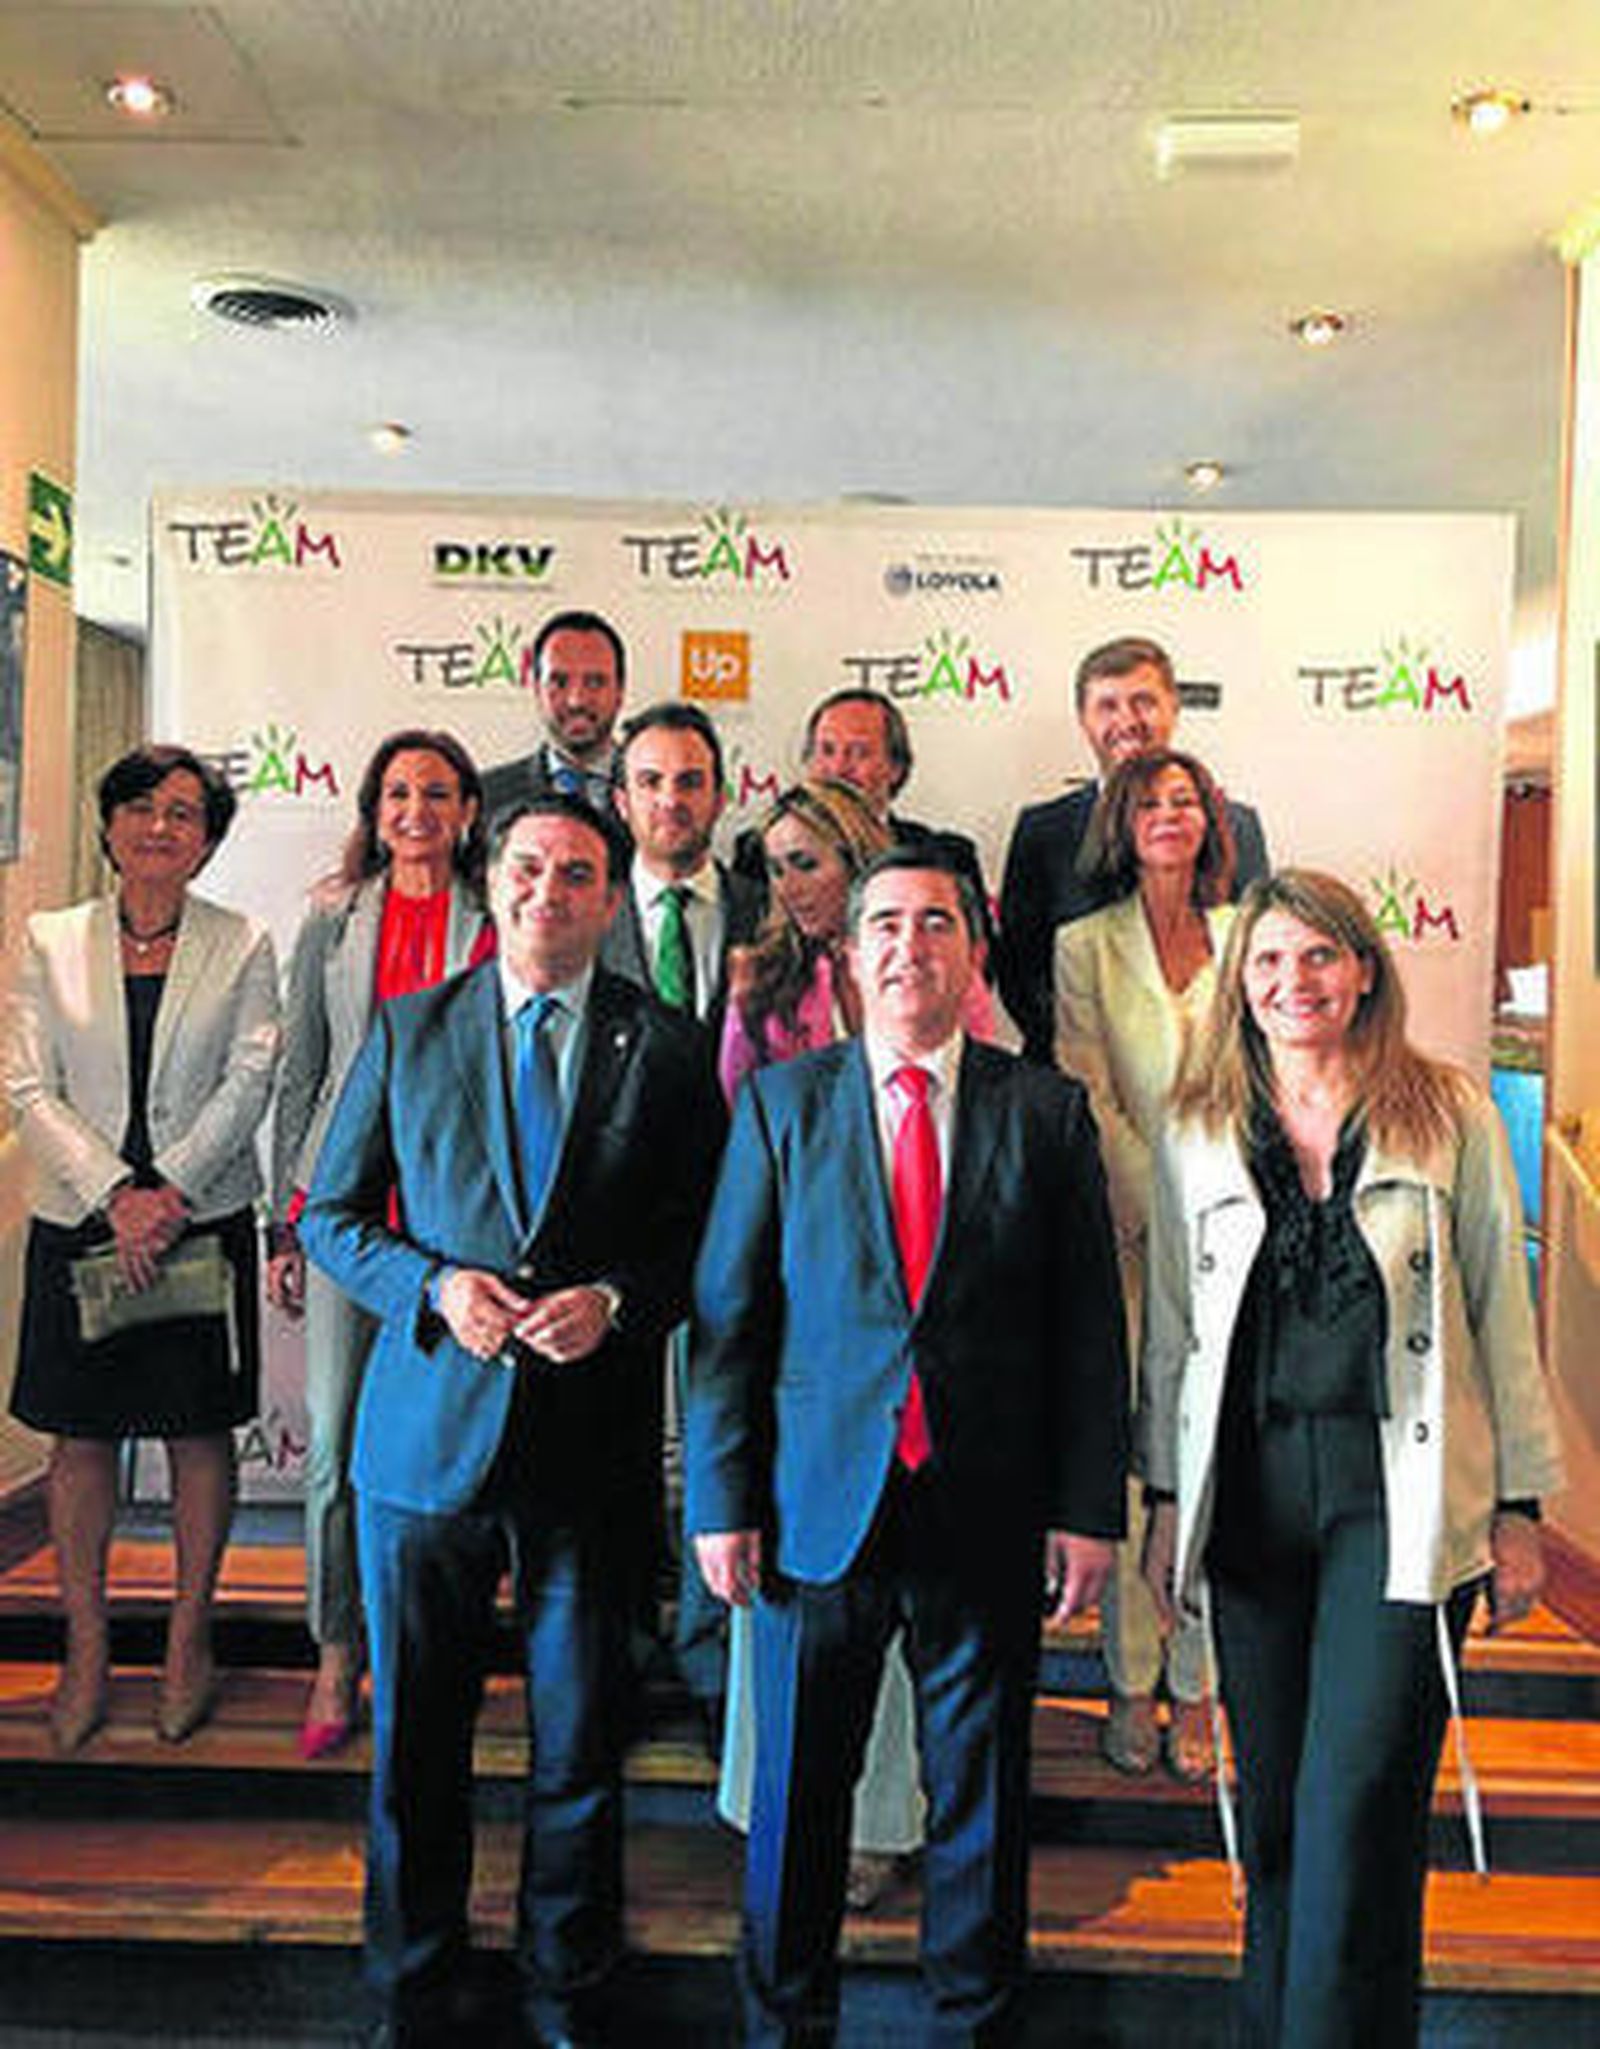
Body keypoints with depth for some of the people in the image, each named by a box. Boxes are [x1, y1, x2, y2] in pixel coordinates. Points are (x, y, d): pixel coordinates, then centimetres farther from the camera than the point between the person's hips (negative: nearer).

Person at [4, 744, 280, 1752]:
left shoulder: (243, 945, 2)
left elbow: (250, 1078, -5)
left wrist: (172, 1191, -15)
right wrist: (115, 1194, -13)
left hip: (204, 1220, -1)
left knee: (200, 1432, 7)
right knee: (81, 1435, 7)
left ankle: (189, 1639, 22)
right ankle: (87, 1647, 22)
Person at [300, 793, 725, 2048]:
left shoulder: (666, 1048, 1)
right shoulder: (409, 1031, 4)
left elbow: (707, 1237, 2)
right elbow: (331, 1213, 6)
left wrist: (616, 1299, -15)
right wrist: (433, 1286, -11)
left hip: (594, 1440, 0)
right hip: (430, 1429, 1)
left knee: (582, 1743, 13)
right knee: (416, 1738, 14)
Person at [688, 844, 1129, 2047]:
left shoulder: (1048, 1112, 2)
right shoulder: (781, 1102, 2)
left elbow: (1091, 1326, 2)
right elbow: (726, 1311, 1)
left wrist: (1089, 1508, -3)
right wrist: (722, 1497, -3)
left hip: (990, 1515, 0)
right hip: (819, 1502, 0)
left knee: (981, 1791, 14)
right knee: (798, 1788, 14)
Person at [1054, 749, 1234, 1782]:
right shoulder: (1087, 947, 4)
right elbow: (1089, 1099, -2)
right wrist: (1162, 1212, -10)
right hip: (1128, 1232, -1)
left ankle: (1198, 1688, 16)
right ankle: (1133, 1684, 16)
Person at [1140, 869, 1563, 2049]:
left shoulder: (1449, 1115, 0)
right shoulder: (1199, 1133, 7)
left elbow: (1502, 1316, 3)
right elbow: (1171, 1326, 10)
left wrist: (1518, 1507, 2)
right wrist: (1167, 1500, 8)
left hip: (1402, 1491, -2)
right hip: (1249, 1492, 3)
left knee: (1359, 1804, -5)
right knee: (1272, 1801, 13)